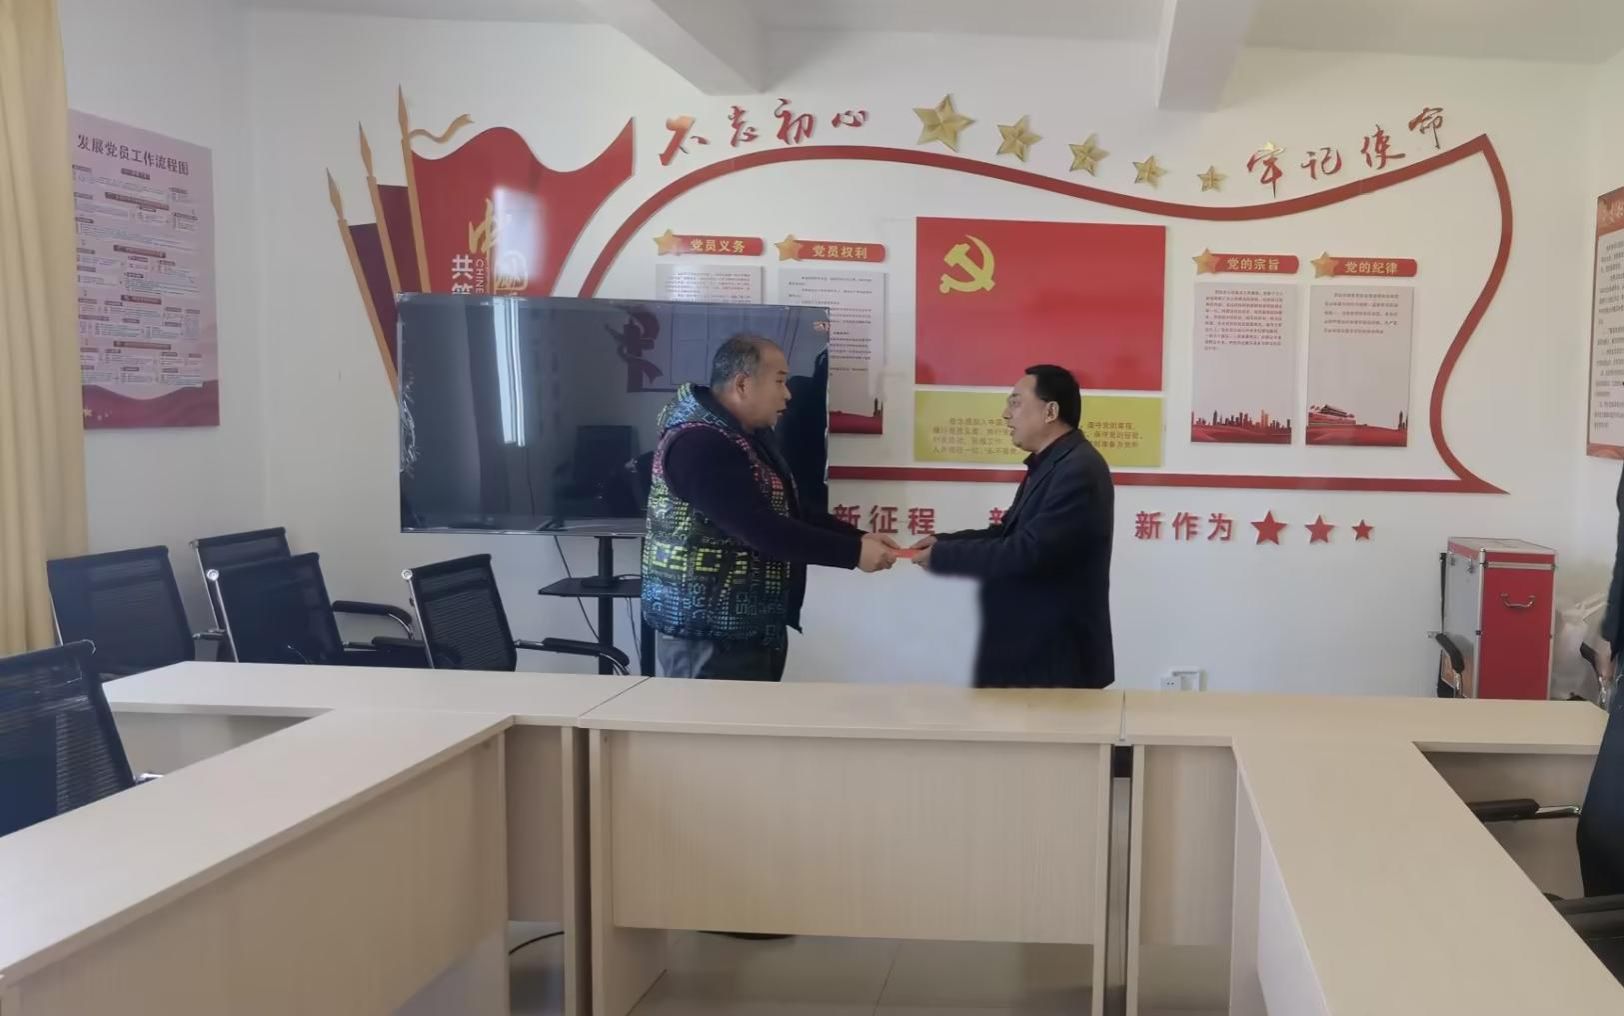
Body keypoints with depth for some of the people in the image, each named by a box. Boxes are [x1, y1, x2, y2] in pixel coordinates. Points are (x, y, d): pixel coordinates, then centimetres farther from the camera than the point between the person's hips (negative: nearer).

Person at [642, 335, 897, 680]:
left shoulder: (752, 437, 13)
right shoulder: (699, 445, -20)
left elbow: (792, 514, 16)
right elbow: (762, 530, -27)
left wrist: (859, 537, 2)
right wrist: (854, 552, -22)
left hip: (756, 630, 10)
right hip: (708, 635, -10)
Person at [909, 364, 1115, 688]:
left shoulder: (1079, 471, -21)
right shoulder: (1050, 464, 13)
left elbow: (1026, 552, -26)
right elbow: (1010, 532, 15)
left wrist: (941, 556, -18)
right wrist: (943, 541, -1)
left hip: (1058, 657, -10)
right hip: (1031, 648, 10)